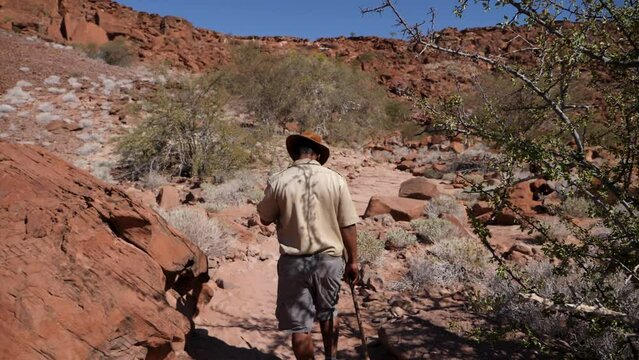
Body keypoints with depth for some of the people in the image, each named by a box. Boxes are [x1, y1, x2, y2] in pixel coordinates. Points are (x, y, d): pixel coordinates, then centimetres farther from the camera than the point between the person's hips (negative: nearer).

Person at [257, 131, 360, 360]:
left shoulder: (278, 182, -9)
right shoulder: (335, 180, -8)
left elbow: (265, 219, 5)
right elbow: (348, 225, -3)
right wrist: (352, 260, 8)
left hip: (294, 262, -2)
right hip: (329, 259, 3)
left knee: (299, 325, 10)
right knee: (328, 313, 26)